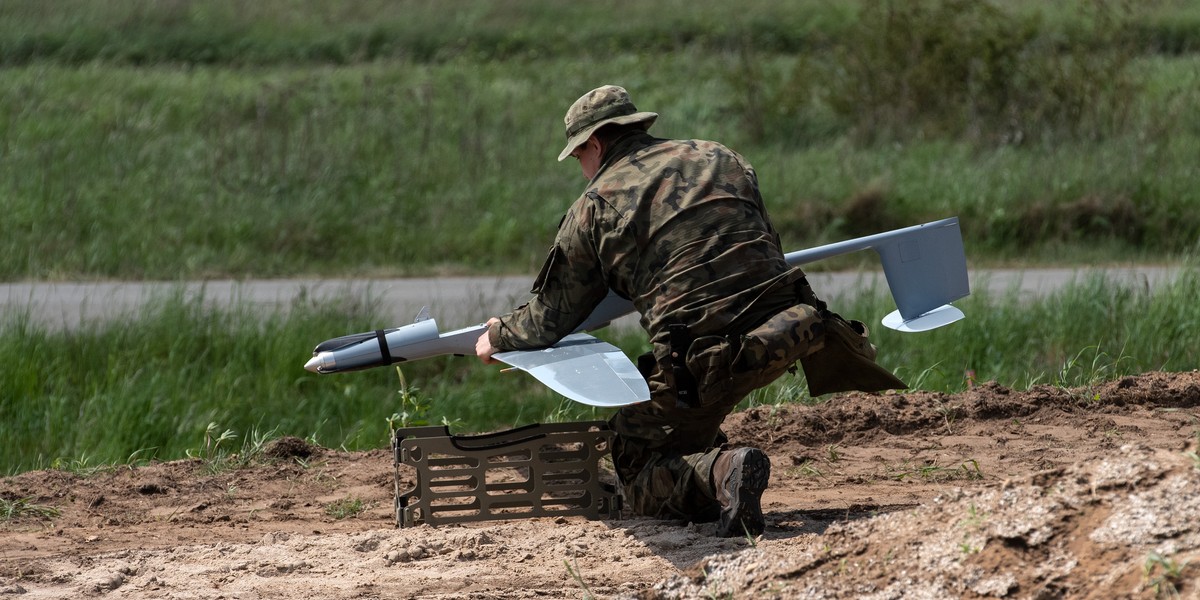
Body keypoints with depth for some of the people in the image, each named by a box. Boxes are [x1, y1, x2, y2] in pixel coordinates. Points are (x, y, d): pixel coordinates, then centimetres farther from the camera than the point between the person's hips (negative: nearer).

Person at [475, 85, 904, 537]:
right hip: (788, 327, 4)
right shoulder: (721, 160, 19)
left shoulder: (595, 207, 8)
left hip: (703, 361, -4)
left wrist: (500, 337, 37)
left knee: (637, 473, 10)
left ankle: (720, 471, -20)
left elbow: (550, 318, 16)